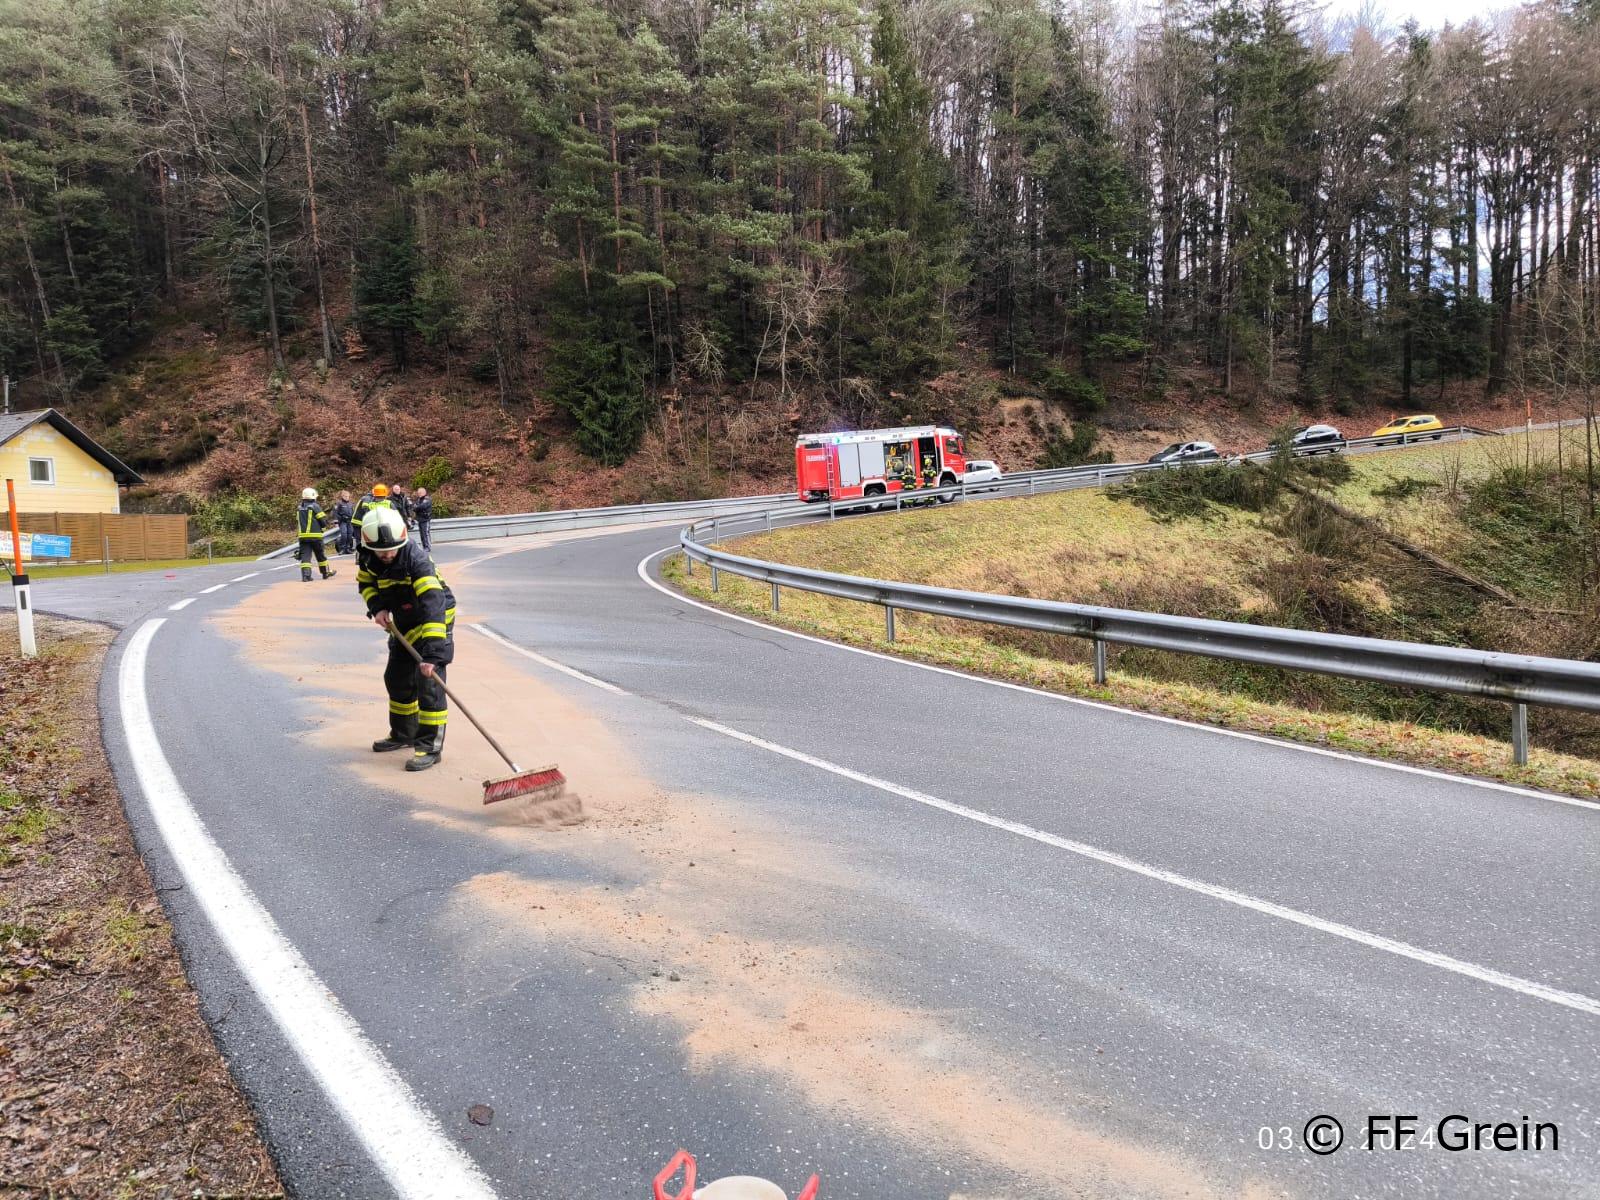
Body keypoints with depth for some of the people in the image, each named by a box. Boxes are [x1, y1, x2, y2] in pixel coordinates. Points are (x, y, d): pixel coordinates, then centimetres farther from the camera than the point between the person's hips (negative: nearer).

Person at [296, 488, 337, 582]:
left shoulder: (299, 508, 11)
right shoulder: (315, 506, -7)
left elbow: (297, 522, 16)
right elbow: (324, 520, -8)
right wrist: (323, 529, 10)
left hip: (303, 535, 4)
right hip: (315, 535, -4)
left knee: (305, 555, 0)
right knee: (321, 555, 10)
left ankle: (305, 575, -11)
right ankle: (326, 572, 22)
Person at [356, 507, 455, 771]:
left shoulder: (417, 560, -34)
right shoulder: (368, 558, -13)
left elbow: (433, 606, -42)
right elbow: (365, 583, 9)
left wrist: (432, 653, -49)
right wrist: (378, 607, -13)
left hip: (435, 620, -8)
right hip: (404, 623, 8)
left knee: (428, 680, -14)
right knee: (397, 678, 16)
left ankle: (430, 747, -7)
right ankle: (403, 735, 35)